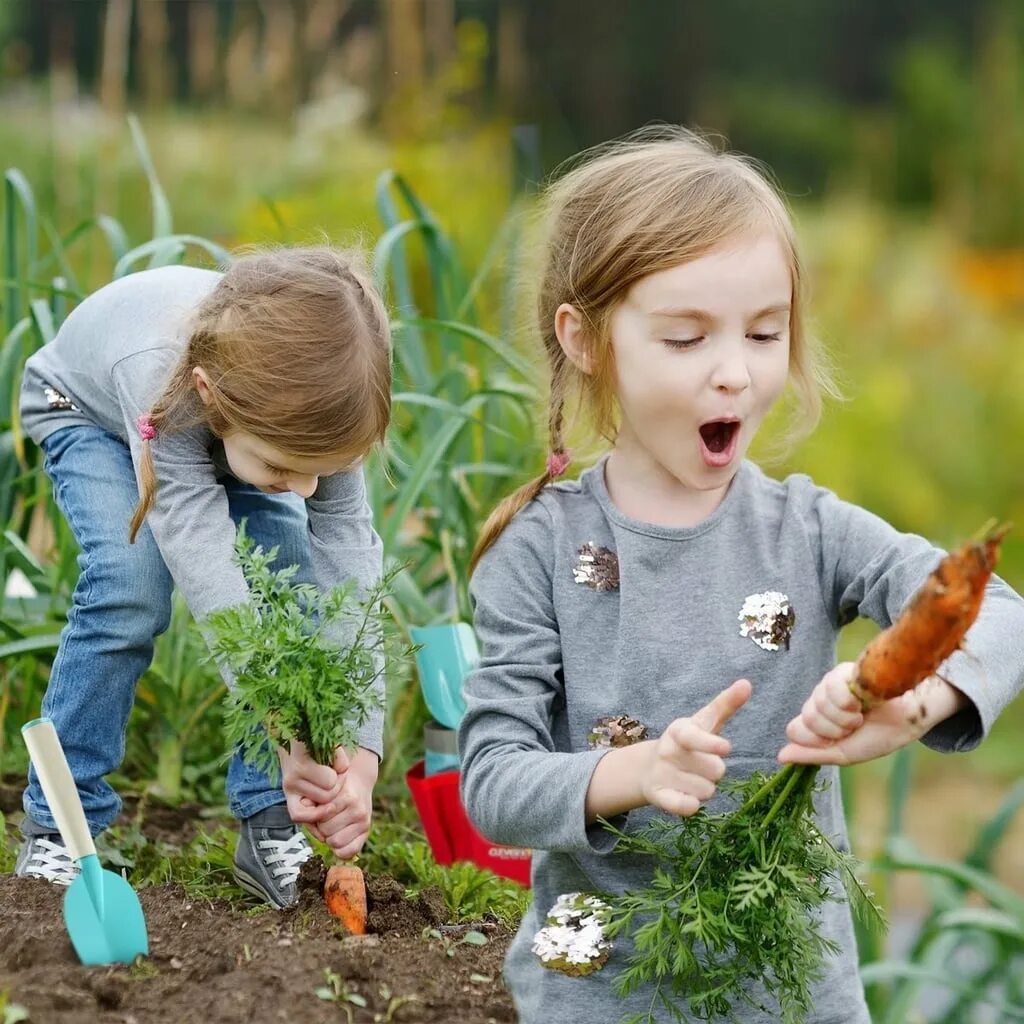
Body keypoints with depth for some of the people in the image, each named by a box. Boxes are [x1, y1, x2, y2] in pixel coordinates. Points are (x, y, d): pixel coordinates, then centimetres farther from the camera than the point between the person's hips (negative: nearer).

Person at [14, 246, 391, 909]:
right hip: (91, 412, -3)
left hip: (229, 417, 4)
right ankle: (57, 829, -13)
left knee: (296, 578, -19)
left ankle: (272, 823, -8)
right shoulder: (160, 388, -47)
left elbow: (351, 570, -35)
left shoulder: (316, 409, -34)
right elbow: (208, 569, -50)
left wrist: (360, 755, -44)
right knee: (131, 589, -27)